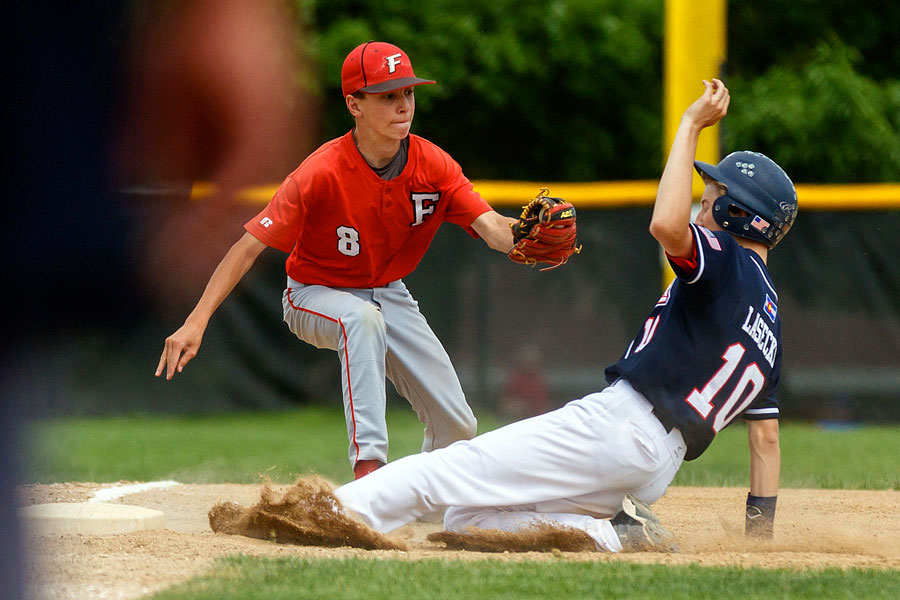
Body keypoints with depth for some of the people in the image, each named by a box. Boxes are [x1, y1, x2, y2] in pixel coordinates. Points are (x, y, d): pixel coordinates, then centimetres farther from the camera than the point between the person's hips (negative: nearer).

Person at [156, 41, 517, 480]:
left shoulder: (433, 166, -16)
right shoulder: (322, 173, -28)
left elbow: (490, 226, -27)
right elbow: (249, 246, -30)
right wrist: (195, 323, -40)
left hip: (388, 293, 5)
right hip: (316, 294, -5)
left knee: (456, 426, -2)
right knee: (363, 318, -41)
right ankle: (368, 466, -43)